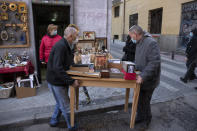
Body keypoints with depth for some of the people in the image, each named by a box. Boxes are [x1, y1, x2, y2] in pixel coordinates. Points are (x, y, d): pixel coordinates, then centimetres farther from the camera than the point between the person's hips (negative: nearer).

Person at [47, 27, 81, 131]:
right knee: (66, 106, 5)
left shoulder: (65, 45, 8)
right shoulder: (60, 46, -25)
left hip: (61, 79, 10)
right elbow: (57, 68, -32)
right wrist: (71, 81, -32)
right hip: (56, 81, -10)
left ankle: (54, 121, 43)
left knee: (60, 103, 24)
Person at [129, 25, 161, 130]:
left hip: (148, 80, -8)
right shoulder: (139, 43, 9)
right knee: (139, 99, 17)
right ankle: (140, 117, 37)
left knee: (144, 101, 6)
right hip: (140, 78, 8)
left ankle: (146, 121, 30)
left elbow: (154, 62, -27)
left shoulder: (151, 43, -21)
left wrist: (143, 76, -29)